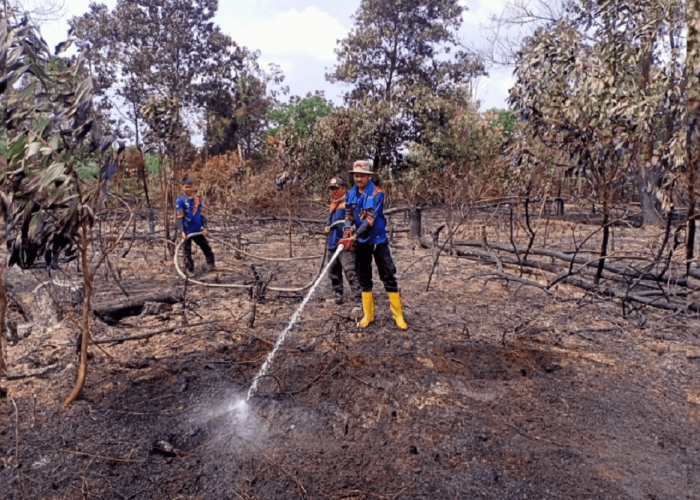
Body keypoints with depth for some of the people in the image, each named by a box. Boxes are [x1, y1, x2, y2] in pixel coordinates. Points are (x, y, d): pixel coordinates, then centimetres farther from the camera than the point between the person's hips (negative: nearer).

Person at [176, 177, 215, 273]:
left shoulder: (197, 199, 6)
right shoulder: (180, 201, -7)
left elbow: (202, 214, 7)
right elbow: (180, 217, -10)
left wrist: (205, 227, 1)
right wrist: (182, 231, -16)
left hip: (198, 230, 4)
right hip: (187, 232, -4)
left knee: (207, 248, 12)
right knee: (187, 252, 3)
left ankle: (211, 266, 26)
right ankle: (190, 270, 13)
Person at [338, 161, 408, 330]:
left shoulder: (377, 194, -13)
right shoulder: (351, 194, 2)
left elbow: (370, 219, -23)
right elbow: (349, 216, 4)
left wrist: (354, 236, -32)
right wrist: (347, 231, -18)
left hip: (378, 240, -4)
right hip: (361, 242, 5)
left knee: (388, 276, -3)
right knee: (364, 279, 10)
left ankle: (398, 315, 5)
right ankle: (368, 315, 20)